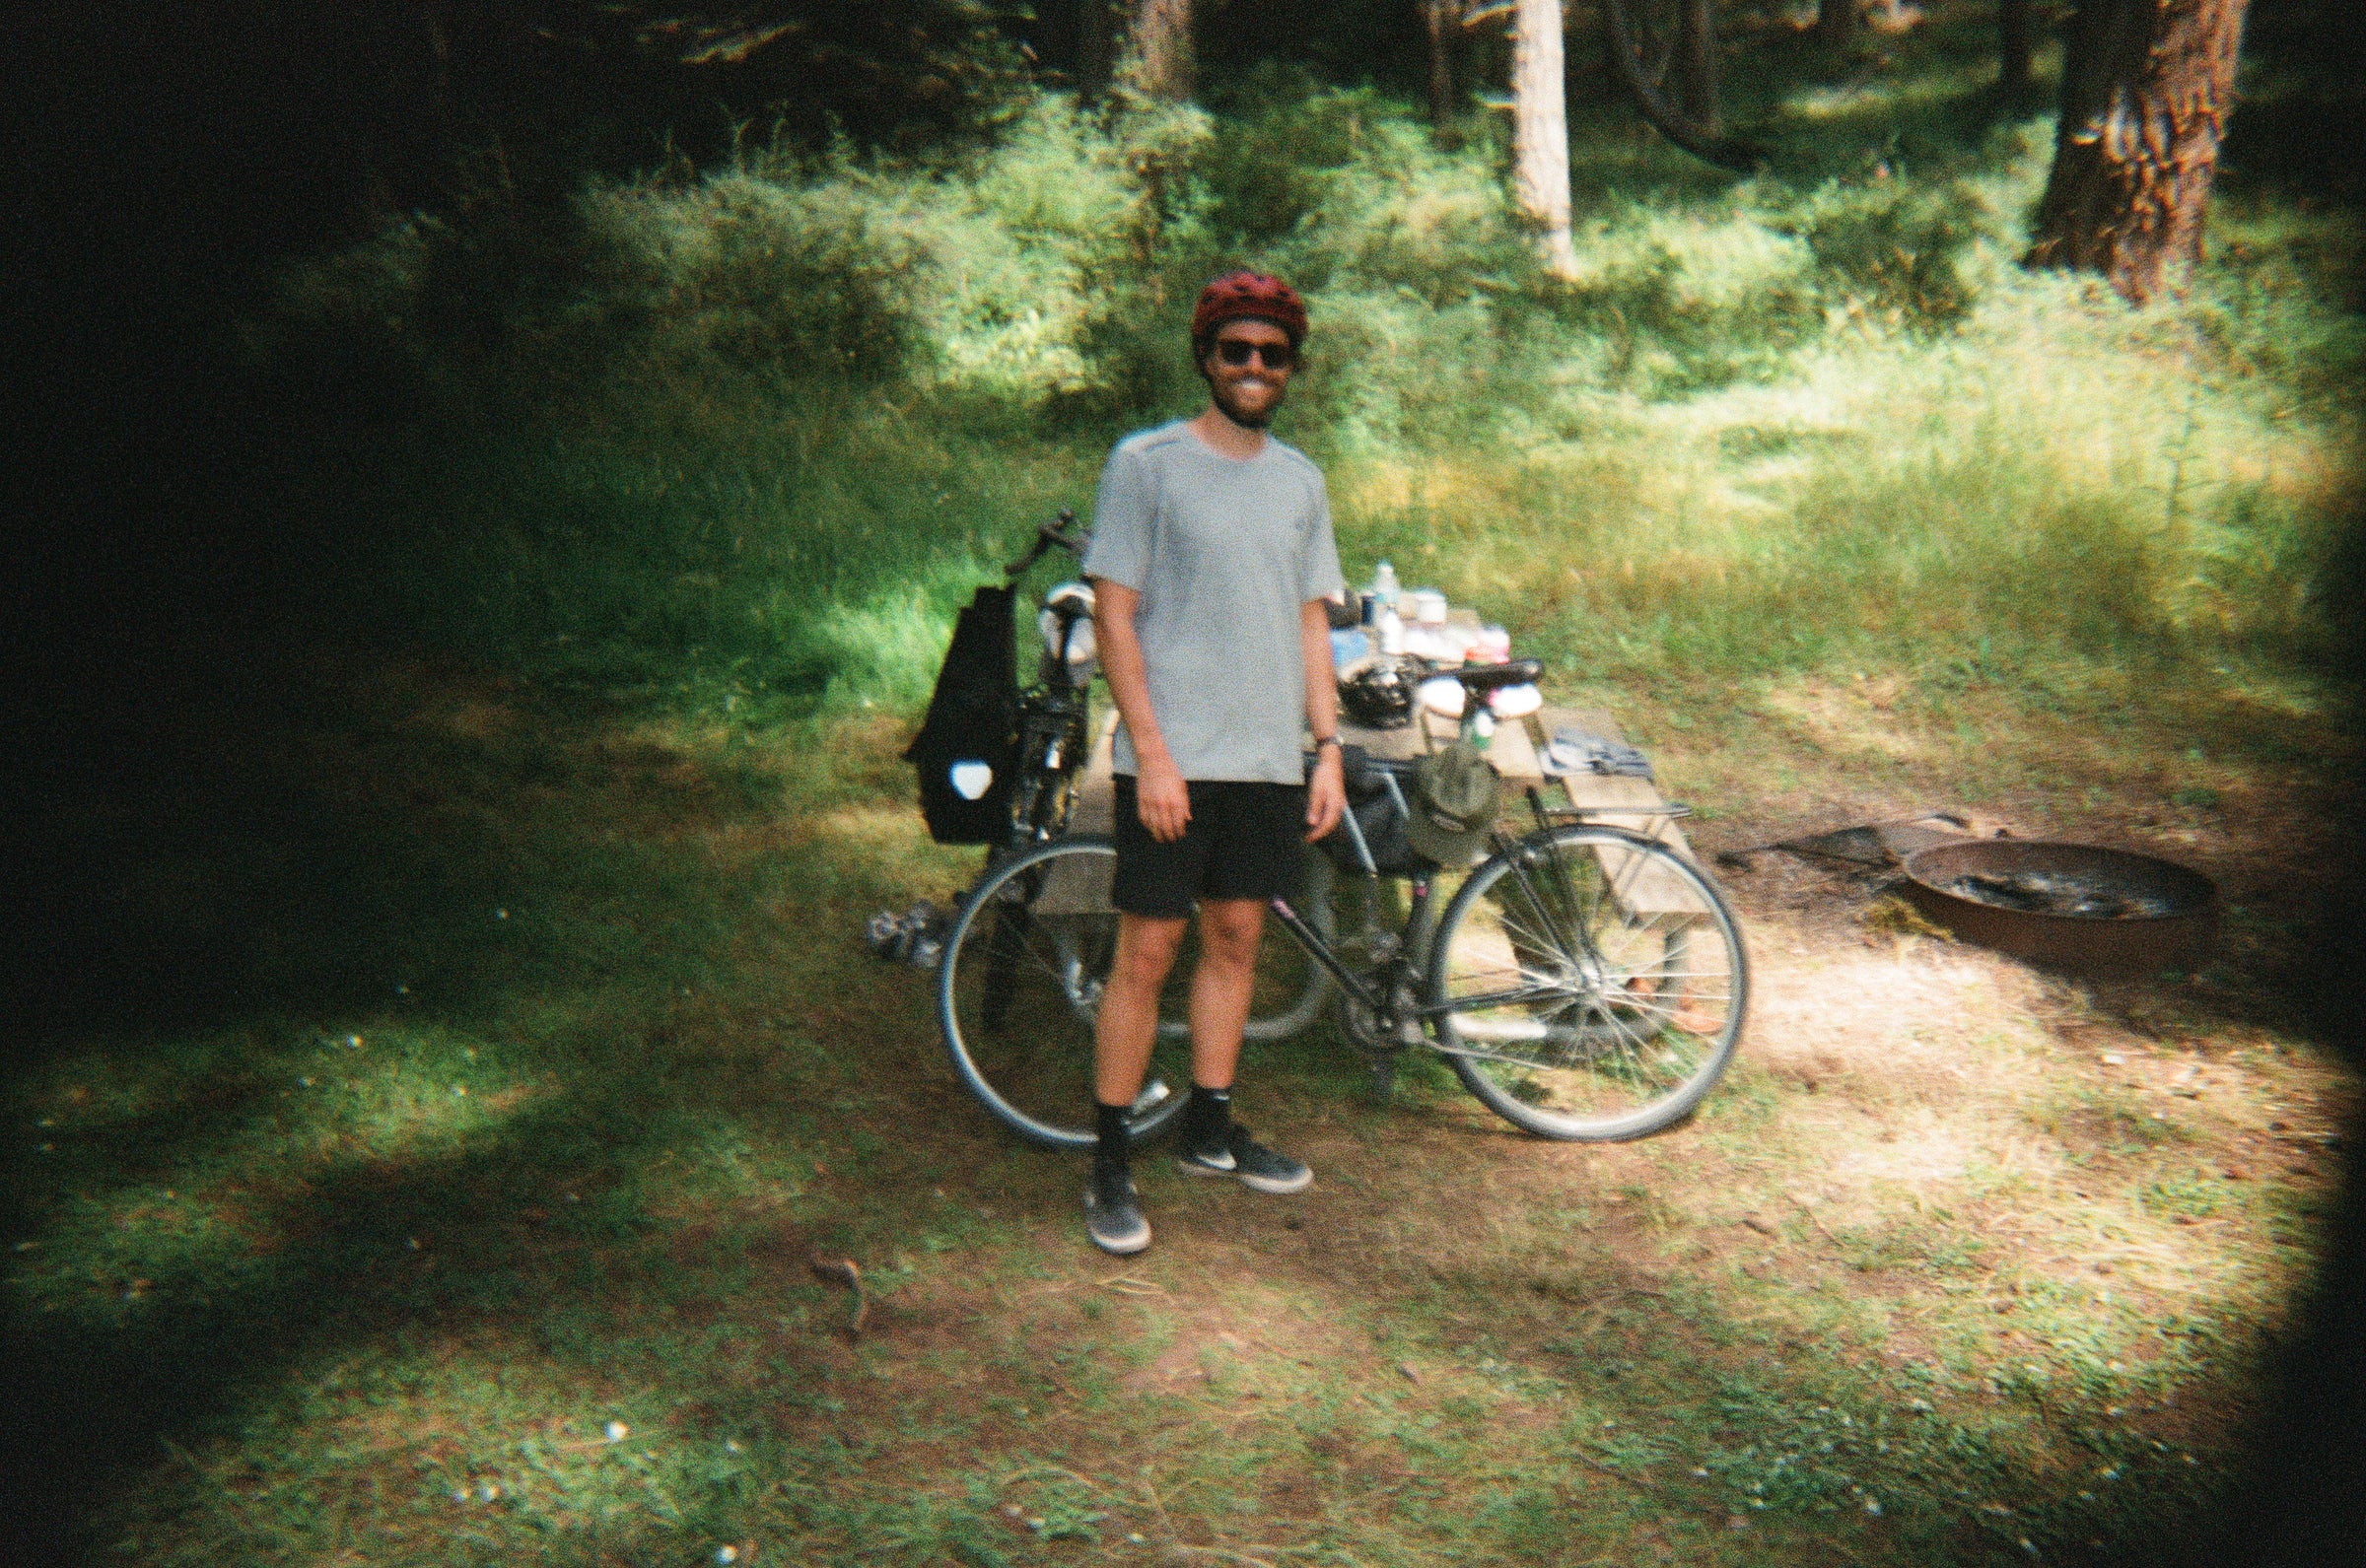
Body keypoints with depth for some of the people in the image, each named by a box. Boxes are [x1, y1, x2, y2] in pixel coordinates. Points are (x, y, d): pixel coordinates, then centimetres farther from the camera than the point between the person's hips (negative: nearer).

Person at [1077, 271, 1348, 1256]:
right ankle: (1110, 1163, 8)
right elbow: (1114, 618, -7)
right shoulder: (1146, 463, -3)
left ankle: (1210, 1131, 26)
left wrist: (1328, 748, 9)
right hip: (1172, 759, -5)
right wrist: (1153, 752, -14)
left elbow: (1310, 622, 16)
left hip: (1269, 759, 5)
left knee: (1236, 940, 12)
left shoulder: (1299, 480, 13)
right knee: (1147, 952, -3)